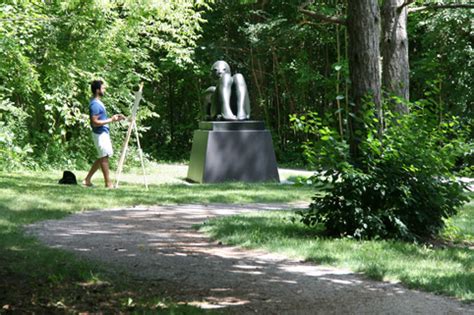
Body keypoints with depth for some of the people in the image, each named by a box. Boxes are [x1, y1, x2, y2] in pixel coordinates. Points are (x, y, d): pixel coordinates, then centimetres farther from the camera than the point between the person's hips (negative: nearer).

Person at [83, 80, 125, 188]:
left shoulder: (98, 103, 14)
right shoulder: (95, 104, -17)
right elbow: (95, 122, -23)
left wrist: (114, 118, 12)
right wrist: (111, 120, -20)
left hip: (104, 133, 10)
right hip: (100, 134, -10)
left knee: (102, 158, 13)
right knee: (104, 157, -4)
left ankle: (87, 179, 17)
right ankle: (108, 183, 2)